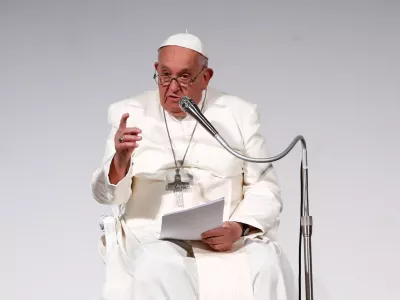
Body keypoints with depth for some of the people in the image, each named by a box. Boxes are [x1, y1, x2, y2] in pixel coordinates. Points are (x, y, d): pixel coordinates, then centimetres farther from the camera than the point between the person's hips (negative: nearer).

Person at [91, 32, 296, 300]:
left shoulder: (240, 115, 8)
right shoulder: (131, 114, 6)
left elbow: (265, 188, 5)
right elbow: (106, 195, 2)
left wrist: (238, 228, -15)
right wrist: (120, 159, -20)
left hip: (225, 236, 1)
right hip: (152, 234, -1)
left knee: (266, 269, -29)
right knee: (159, 270, -34)